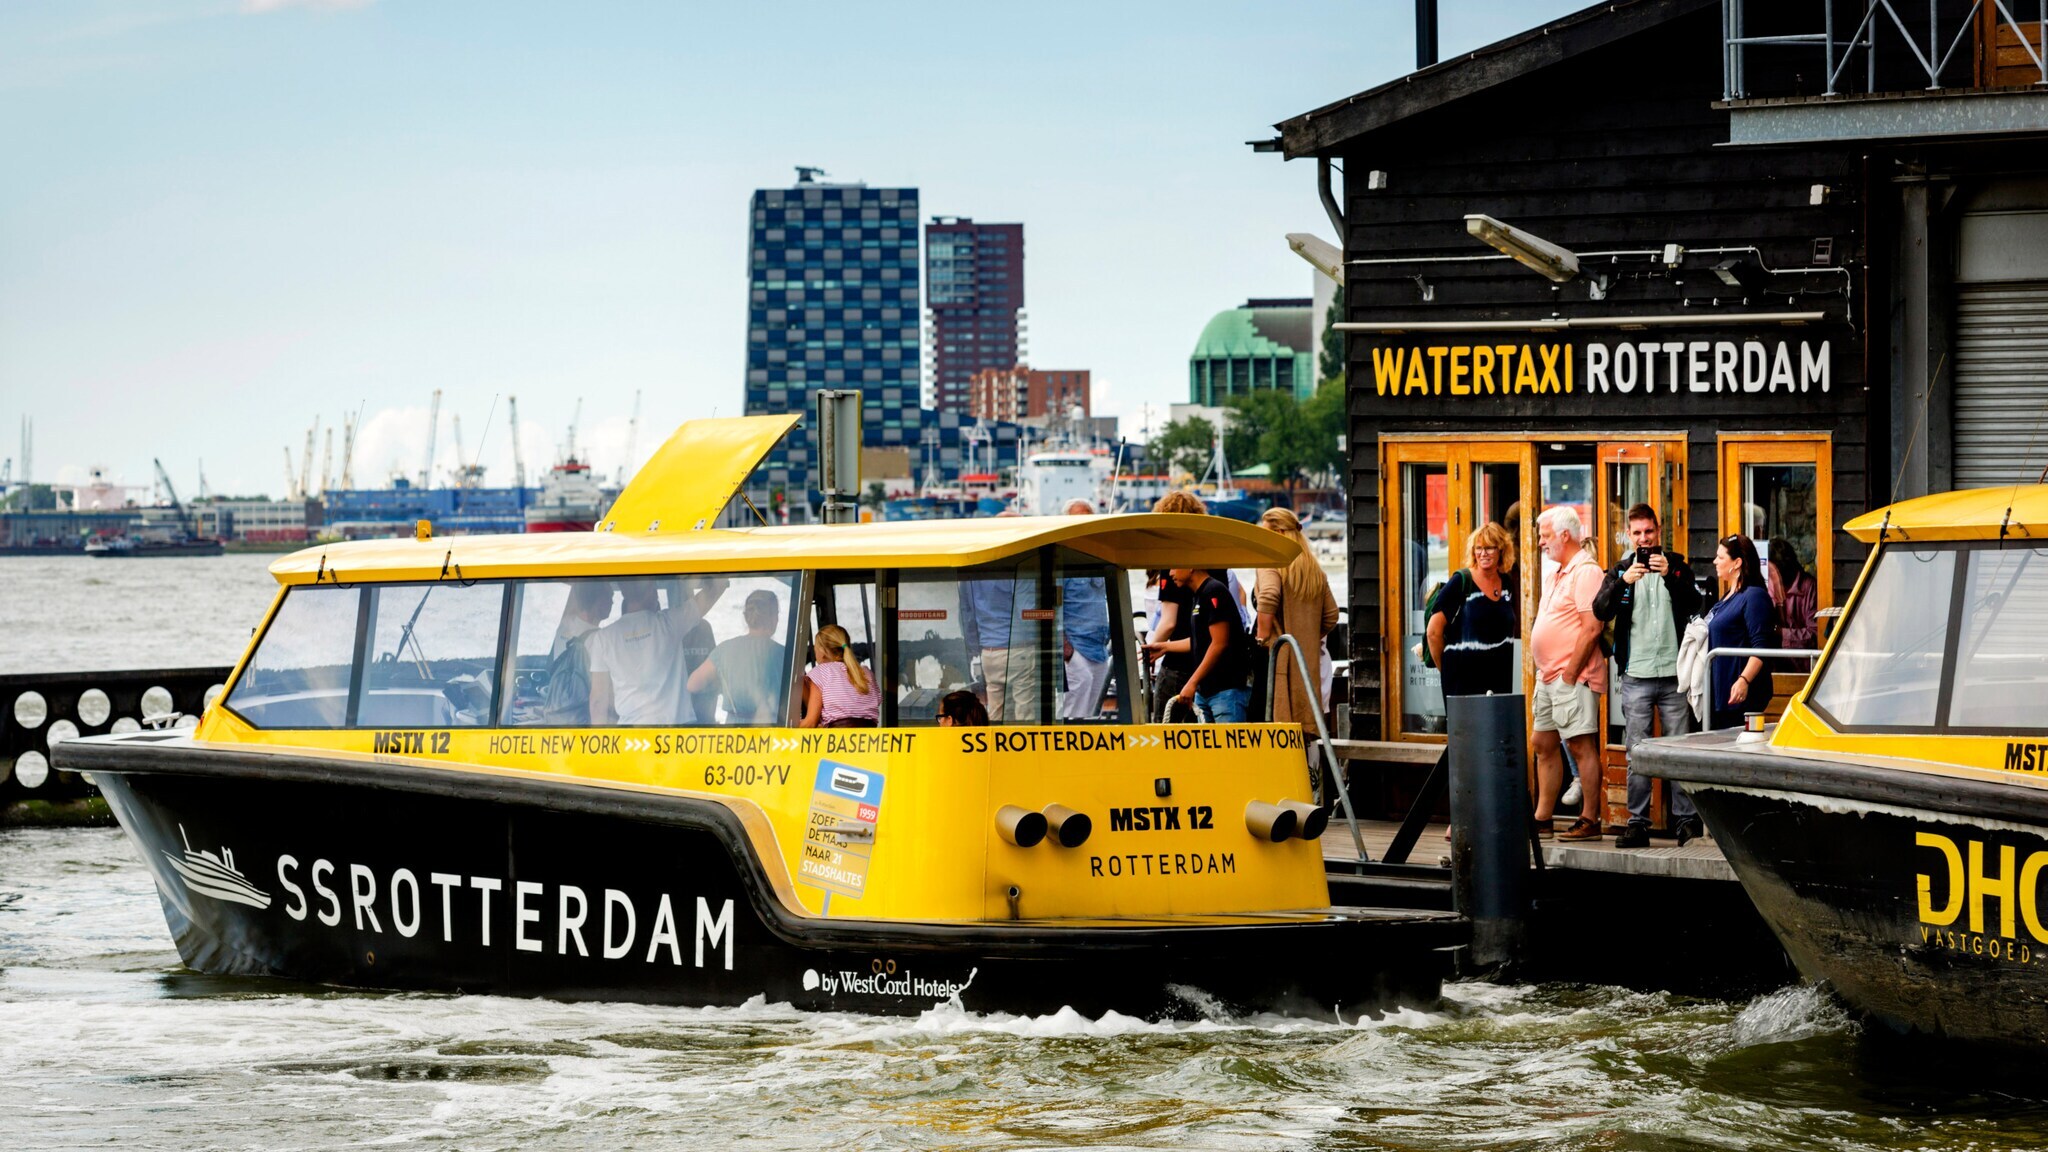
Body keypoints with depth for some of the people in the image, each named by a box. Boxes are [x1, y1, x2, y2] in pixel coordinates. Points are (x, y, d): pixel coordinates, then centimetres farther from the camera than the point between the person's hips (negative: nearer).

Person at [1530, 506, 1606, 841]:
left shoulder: (1585, 571, -13)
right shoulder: (1560, 572, 18)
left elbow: (1592, 628, -20)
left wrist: (1570, 673, -19)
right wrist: (1547, 673, 15)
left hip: (1572, 677, -10)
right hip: (1549, 676, 10)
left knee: (1581, 746, -8)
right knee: (1545, 744, 13)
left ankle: (1589, 820, -7)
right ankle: (1542, 817, 19)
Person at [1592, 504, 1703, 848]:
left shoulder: (1676, 566, 9)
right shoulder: (1621, 571, 10)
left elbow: (1693, 604, -7)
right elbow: (1601, 610, -5)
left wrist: (1670, 575, -22)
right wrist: (1623, 582, -22)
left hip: (1673, 674, -1)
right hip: (1635, 675, 1)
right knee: (1636, 754, 1)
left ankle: (1686, 820, 3)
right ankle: (1637, 823, 3)